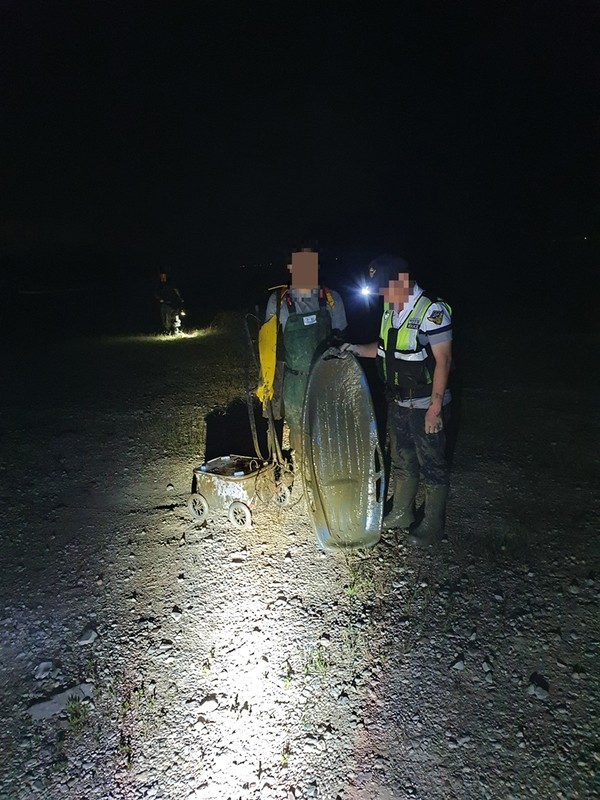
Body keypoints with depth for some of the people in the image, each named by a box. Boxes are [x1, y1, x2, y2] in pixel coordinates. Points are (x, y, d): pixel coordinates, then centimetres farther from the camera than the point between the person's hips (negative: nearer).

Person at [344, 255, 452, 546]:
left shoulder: (432, 310, -20)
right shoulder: (390, 308, 4)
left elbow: (443, 360, -20)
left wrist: (435, 408, -21)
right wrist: (359, 349, -2)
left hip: (425, 407, -7)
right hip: (397, 403, 8)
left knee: (432, 466, 9)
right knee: (401, 461, 20)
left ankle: (433, 525, 26)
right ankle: (402, 513, 39)